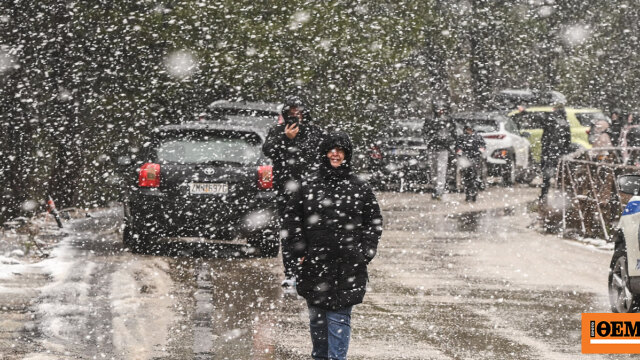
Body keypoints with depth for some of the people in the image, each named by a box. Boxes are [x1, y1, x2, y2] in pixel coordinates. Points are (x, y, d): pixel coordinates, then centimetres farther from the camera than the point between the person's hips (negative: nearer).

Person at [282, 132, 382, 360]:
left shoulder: (360, 189, 6)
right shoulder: (309, 187, 7)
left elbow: (374, 224, 10)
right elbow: (291, 220, 11)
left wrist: (363, 254, 0)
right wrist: (299, 251, 2)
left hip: (348, 267, -2)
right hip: (314, 264, 2)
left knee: (339, 316, -5)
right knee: (317, 317, 9)